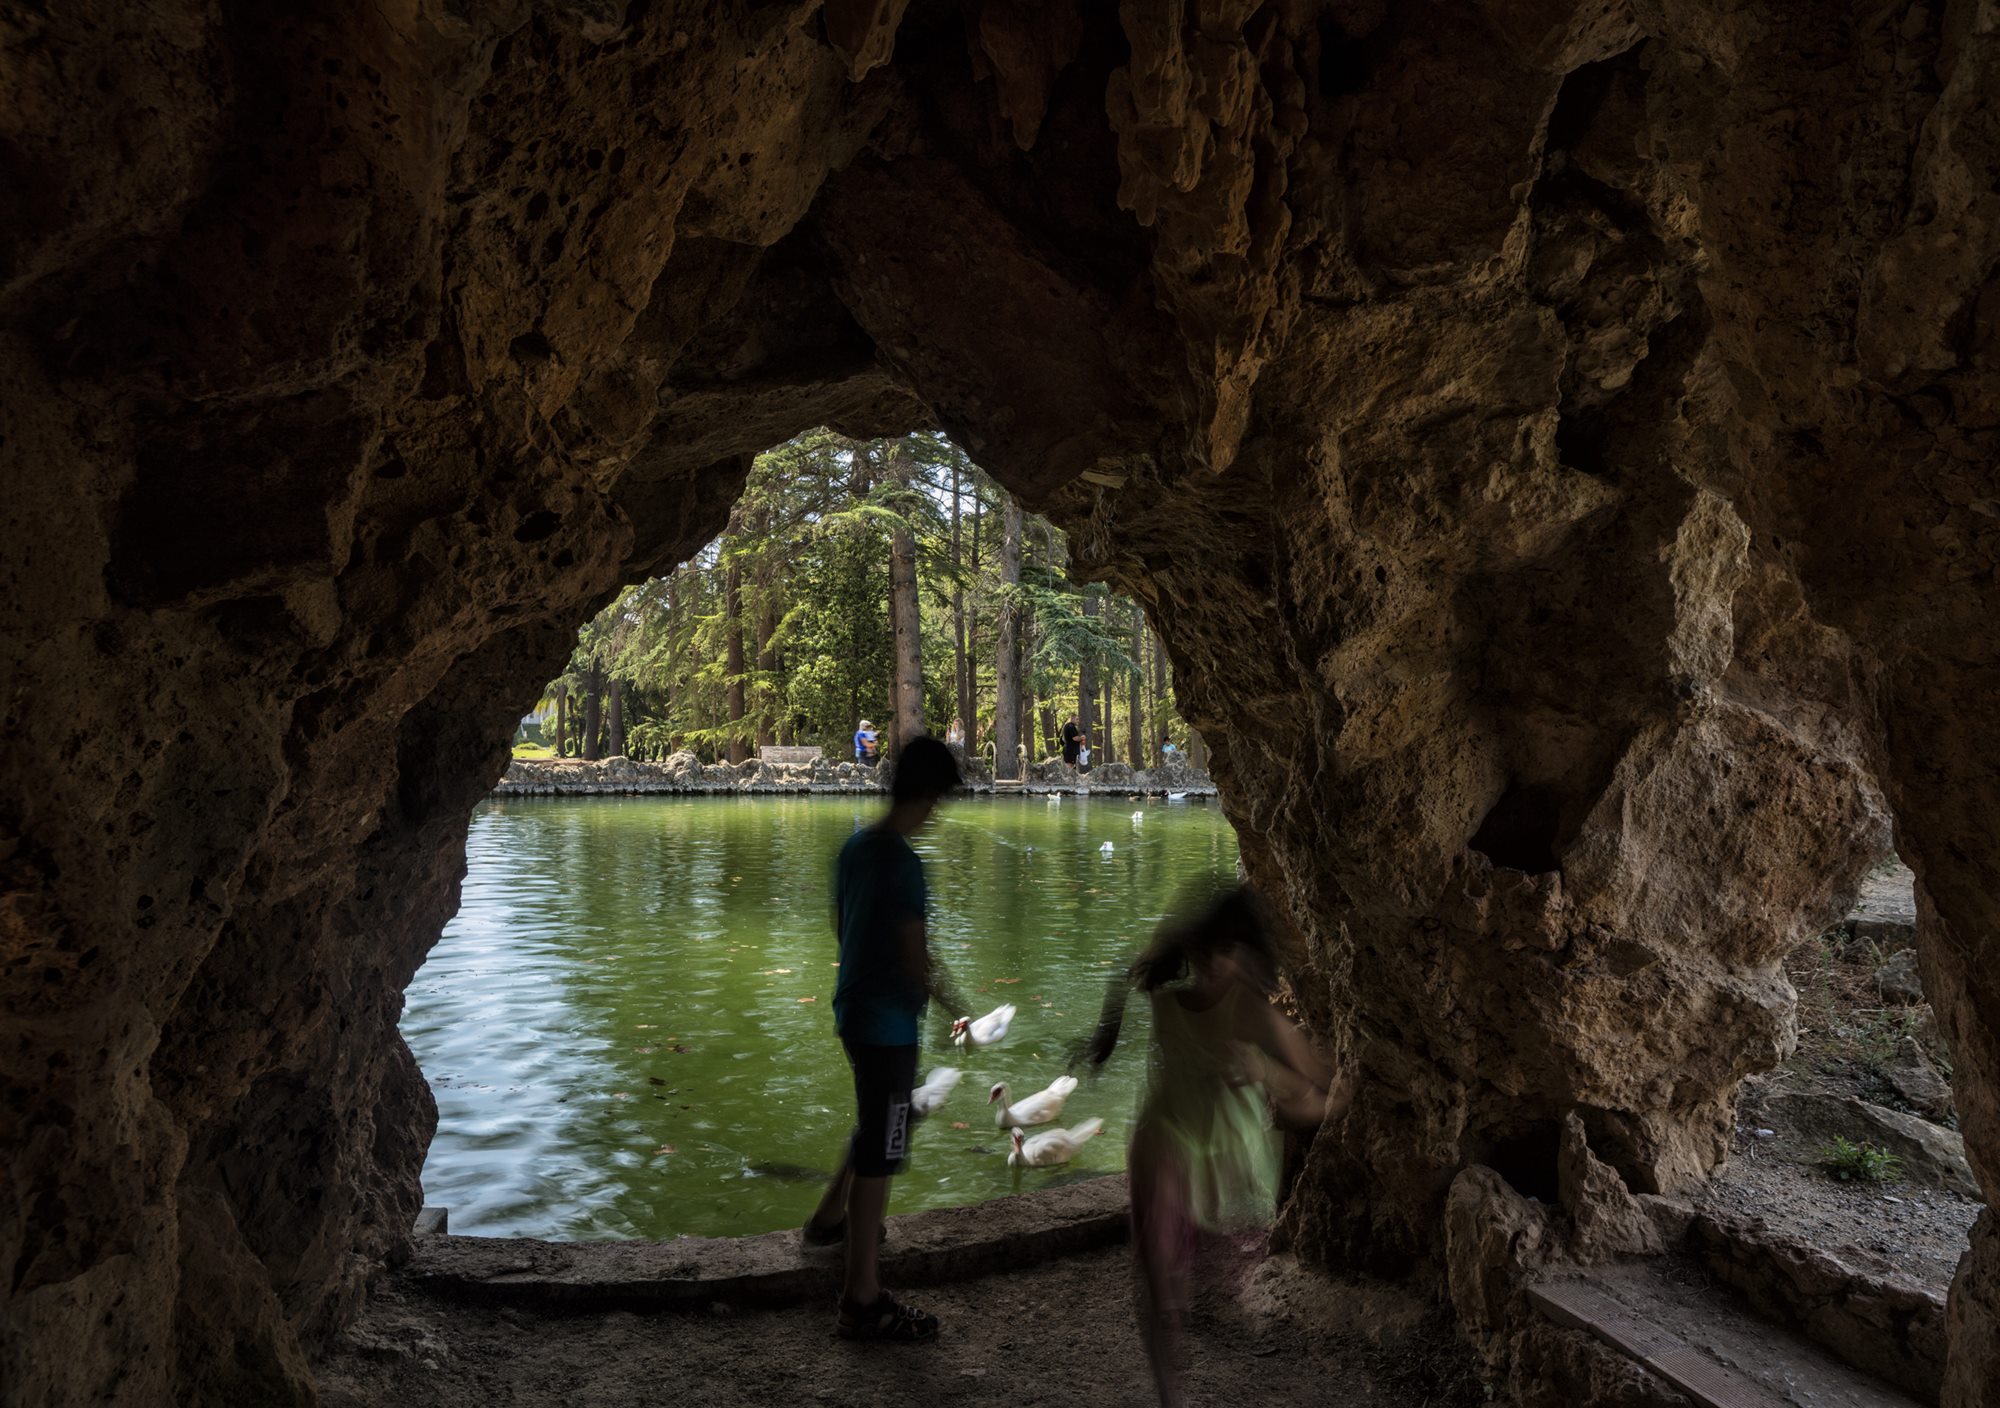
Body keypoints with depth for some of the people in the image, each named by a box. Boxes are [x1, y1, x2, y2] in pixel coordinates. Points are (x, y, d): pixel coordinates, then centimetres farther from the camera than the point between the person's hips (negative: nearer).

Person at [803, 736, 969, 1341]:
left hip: (853, 1008, 9)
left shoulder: (855, 847, 4)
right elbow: (915, 959, -20)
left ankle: (829, 1217, 46)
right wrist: (952, 1005, -4)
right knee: (879, 1154, 0)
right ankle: (862, 1300, 10)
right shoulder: (904, 864, -23)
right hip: (888, 1024, -9)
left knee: (878, 1125, 30)